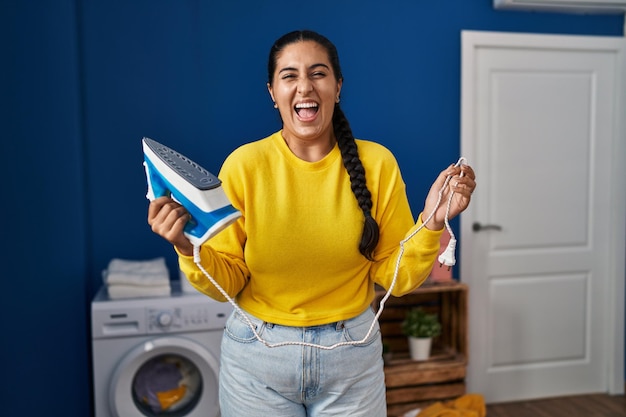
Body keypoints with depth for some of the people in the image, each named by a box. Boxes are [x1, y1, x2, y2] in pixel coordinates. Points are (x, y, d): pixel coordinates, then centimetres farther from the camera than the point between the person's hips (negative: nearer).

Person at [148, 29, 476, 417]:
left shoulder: (377, 163, -9)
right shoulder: (244, 164, -11)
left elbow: (396, 277, -5)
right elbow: (226, 283, -7)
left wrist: (431, 222, -20)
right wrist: (190, 250, -25)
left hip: (353, 355, 1)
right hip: (257, 356, 0)